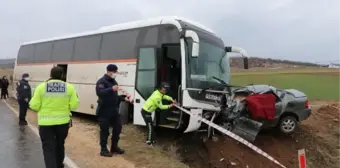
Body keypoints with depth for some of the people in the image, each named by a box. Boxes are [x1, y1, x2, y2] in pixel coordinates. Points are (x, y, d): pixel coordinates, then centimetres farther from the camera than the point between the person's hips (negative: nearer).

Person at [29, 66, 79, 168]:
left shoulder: (41, 87, -6)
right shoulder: (69, 87, -5)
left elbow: (34, 106, -5)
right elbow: (74, 106, -6)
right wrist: (73, 98, 13)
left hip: (45, 123, -2)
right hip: (63, 122, 2)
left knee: (48, 148, 5)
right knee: (60, 145, 22)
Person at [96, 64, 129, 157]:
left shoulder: (114, 81, 15)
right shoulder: (101, 81, -12)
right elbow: (99, 93, -30)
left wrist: (124, 98, 7)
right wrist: (111, 89, -40)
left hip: (114, 110, 8)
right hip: (104, 111, -8)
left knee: (118, 127, 13)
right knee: (105, 130, 0)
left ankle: (114, 147, 29)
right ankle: (103, 150, 15)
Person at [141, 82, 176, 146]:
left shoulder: (158, 92, 1)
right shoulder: (157, 97, -28)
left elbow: (165, 96, 14)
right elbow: (161, 107, -17)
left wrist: (172, 100, -1)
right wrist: (169, 106, -8)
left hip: (147, 111, 10)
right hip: (146, 112, -10)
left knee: (151, 126, 17)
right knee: (150, 127, 0)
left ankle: (151, 139, 30)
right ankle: (149, 141, 15)